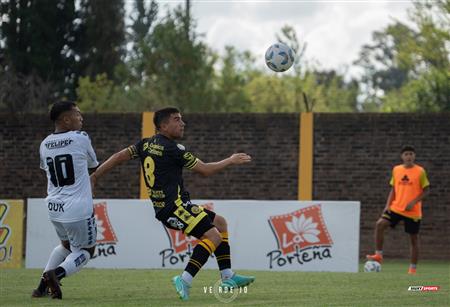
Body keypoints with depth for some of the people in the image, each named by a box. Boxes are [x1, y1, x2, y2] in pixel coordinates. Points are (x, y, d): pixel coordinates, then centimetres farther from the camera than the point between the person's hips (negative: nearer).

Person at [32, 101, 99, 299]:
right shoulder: (81, 139, -9)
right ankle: (57, 273, -15)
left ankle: (43, 285, 17)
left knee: (66, 244, 28)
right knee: (86, 251, 12)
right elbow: (93, 165, 7)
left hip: (54, 208, 6)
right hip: (78, 209, -6)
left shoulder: (44, 145, 5)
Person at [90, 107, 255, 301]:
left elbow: (119, 157, 11)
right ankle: (185, 281, -22)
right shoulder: (172, 149, -12)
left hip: (163, 208, 10)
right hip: (174, 206, -10)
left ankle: (228, 278, 14)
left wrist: (95, 176, 18)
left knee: (220, 222, 16)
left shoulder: (146, 145, 12)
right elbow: (205, 170, -7)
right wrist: (230, 161, 6)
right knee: (213, 237, -18)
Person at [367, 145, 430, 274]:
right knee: (380, 224, -18)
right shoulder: (396, 170, 6)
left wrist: (414, 202, -15)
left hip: (413, 211, -3)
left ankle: (413, 268, 15)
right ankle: (378, 255, -10)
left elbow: (426, 190, -3)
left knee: (414, 238, 4)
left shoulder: (420, 171, -5)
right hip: (396, 208, 3)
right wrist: (388, 205, 2)